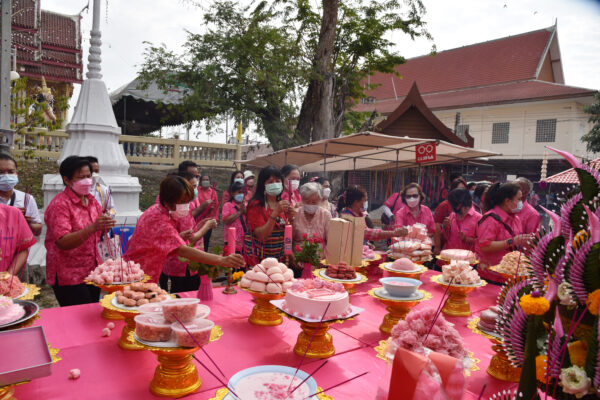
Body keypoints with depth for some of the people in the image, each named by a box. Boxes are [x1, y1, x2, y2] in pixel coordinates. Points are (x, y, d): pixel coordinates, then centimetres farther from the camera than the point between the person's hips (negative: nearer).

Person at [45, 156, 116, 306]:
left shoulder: (91, 200, 8)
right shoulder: (59, 205, -13)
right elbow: (62, 243, -23)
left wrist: (105, 227, -6)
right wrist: (93, 228, -36)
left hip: (93, 270, 6)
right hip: (69, 276, -6)